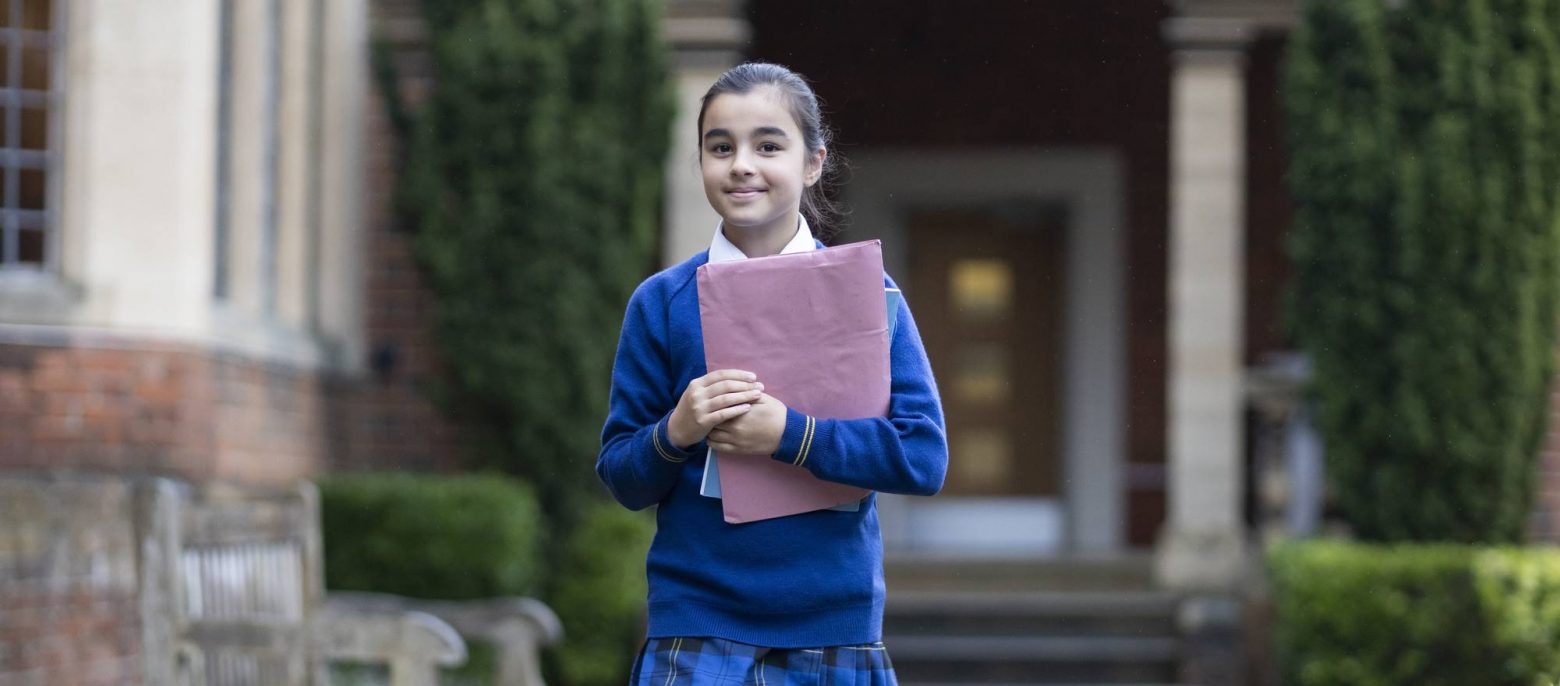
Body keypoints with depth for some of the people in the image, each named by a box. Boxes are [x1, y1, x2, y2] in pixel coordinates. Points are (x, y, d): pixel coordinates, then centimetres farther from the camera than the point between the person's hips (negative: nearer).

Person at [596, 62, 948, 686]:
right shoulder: (661, 303, 3)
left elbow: (925, 458, -7)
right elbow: (620, 478, 3)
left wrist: (790, 434, -17)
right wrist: (674, 433, -17)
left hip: (838, 632, 0)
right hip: (697, 633, 0)